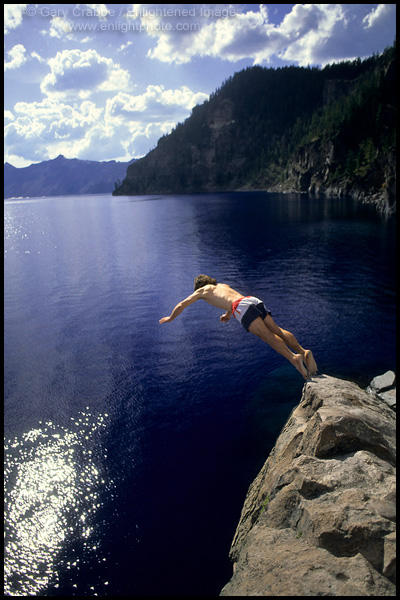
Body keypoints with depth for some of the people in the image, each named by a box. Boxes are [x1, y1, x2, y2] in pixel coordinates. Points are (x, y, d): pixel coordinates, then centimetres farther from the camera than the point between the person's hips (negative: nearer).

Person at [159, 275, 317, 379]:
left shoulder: (202, 290, 25)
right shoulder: (223, 285, 41)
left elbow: (181, 305, 31)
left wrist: (170, 318, 47)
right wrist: (228, 314, 74)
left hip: (242, 307, -6)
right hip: (254, 300, 6)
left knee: (267, 335, -20)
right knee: (276, 329, -6)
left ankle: (294, 357, -38)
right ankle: (303, 351, -25)